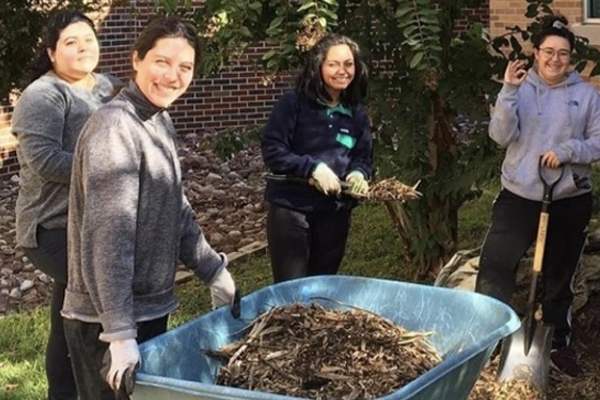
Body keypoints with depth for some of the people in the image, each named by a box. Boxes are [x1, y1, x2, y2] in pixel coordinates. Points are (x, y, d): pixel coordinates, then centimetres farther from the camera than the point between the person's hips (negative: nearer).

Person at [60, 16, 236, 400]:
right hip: (108, 318, -9)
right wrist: (119, 332, -30)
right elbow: (109, 235, -26)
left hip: (150, 307, 9)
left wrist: (214, 271, 17)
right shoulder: (115, 127, -20)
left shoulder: (161, 123, 8)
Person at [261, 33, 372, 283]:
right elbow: (271, 150, -14)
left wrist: (359, 174, -12)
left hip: (335, 213, 5)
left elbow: (364, 157, 12)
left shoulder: (357, 114, 7)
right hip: (291, 209, -5)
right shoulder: (293, 104, -10)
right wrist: (313, 168, -23)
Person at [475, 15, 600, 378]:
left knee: (560, 276, 14)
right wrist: (509, 91, -23)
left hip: (570, 200, 1)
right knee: (495, 265, -8)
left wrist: (566, 151, -19)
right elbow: (502, 136, -13)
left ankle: (560, 345, 30)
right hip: (520, 195, -1)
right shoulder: (520, 88, -2)